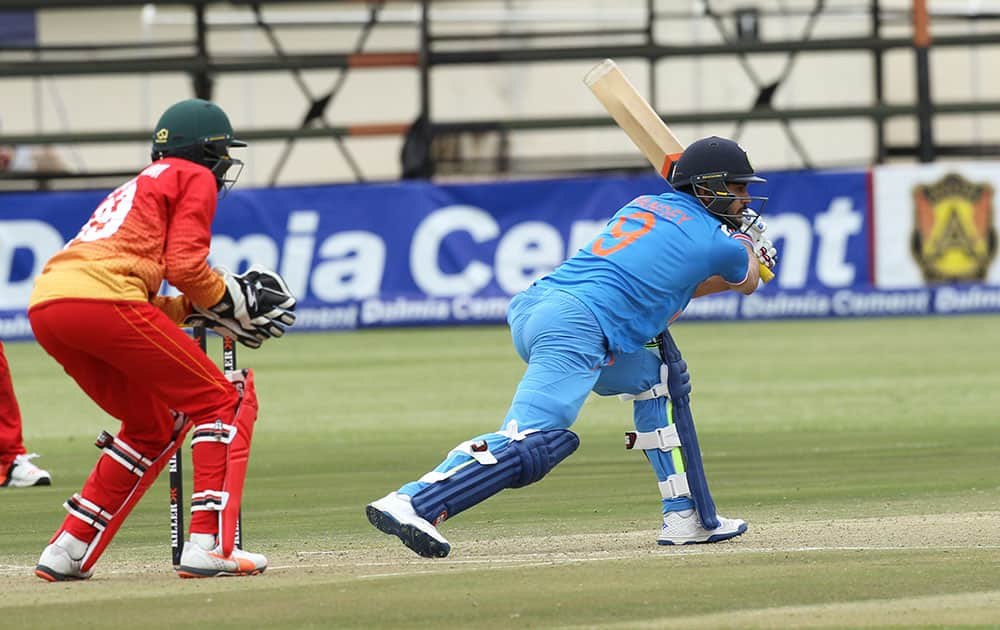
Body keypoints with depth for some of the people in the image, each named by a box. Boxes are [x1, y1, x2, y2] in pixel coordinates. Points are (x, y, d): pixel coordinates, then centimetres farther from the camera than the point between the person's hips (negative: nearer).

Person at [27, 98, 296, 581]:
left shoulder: (140, 185, 35)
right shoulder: (194, 178, 11)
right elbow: (184, 265, -3)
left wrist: (203, 310, 24)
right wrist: (232, 301, 12)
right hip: (101, 299, -8)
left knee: (153, 426, 24)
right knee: (223, 401, 2)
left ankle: (68, 551, 19)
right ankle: (209, 544, -11)